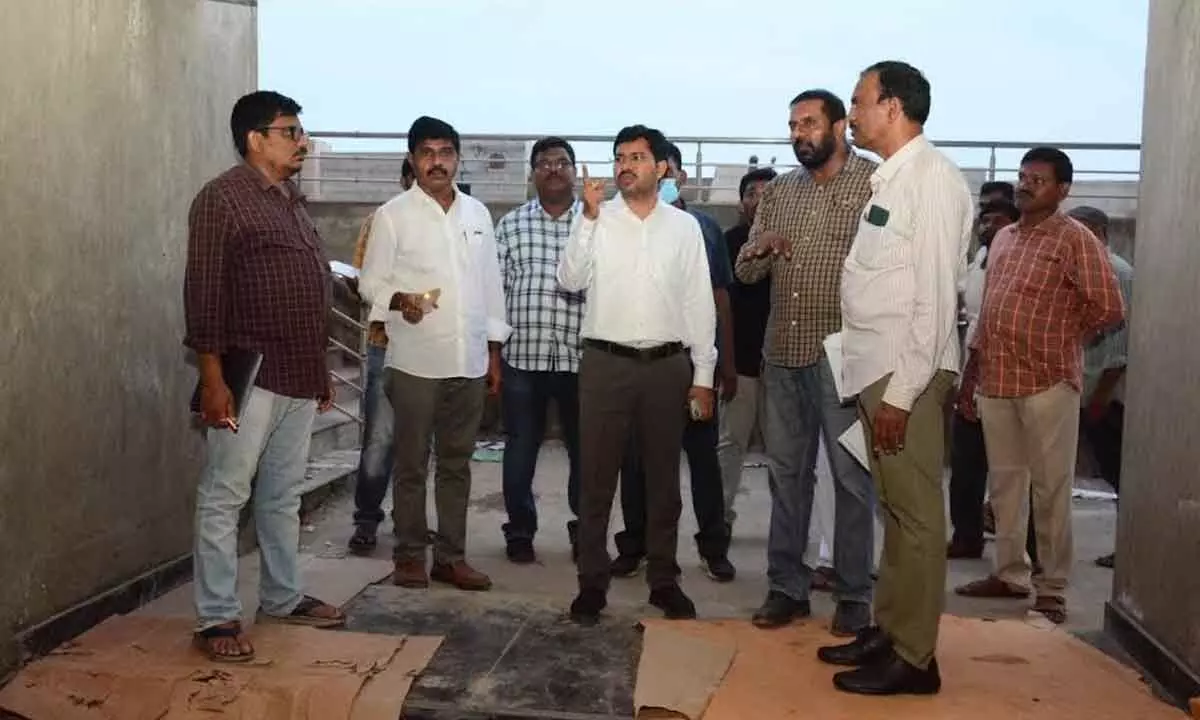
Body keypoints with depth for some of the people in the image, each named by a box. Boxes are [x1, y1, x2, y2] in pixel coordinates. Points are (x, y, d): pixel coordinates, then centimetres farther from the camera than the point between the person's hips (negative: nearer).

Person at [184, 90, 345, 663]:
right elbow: (204, 292, -14)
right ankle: (216, 618, 5)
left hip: (299, 376, 8)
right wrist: (212, 378, -19)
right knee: (224, 496, -1)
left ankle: (283, 597, 27)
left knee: (283, 493, 16)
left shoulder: (293, 200, 16)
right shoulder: (222, 198, -8)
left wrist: (321, 370, 19)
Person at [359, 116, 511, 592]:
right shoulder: (393, 215, 0)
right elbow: (371, 281, -1)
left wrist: (494, 352, 12)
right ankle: (410, 556, 14)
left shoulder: (477, 213, 12)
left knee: (457, 463, 10)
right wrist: (400, 300, -23)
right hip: (415, 361, -4)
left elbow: (491, 285, 14)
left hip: (469, 361, 4)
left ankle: (451, 556, 18)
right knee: (412, 464, 4)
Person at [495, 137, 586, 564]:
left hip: (580, 356, 0)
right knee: (520, 449, 8)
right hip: (521, 355, 1)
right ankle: (519, 531, 21)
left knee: (584, 449, 7)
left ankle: (586, 531, 22)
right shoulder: (510, 225, 8)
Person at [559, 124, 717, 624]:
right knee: (597, 477, 4)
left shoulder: (684, 226, 6)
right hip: (606, 363, -1)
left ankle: (663, 579, 23)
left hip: (667, 364, 1)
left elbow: (699, 303, 6)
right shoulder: (596, 219, 2)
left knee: (663, 478, 11)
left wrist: (703, 376, 3)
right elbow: (571, 280, -10)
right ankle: (592, 581, 14)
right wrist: (589, 216, -17)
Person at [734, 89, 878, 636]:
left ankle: (853, 596, 16)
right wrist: (758, 250, -10)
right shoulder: (778, 192, 12)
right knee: (786, 473, 11)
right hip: (783, 354, 5)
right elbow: (745, 273, 11)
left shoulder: (875, 184, -4)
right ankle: (786, 587, 22)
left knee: (851, 478, 4)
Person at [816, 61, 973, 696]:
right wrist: (880, 382, 11)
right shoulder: (888, 179, 15)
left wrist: (902, 391, -19)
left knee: (915, 513, 0)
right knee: (894, 509, 16)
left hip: (906, 374, -9)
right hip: (875, 368, 9)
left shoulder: (933, 177, -11)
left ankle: (912, 658, 9)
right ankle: (886, 630, 27)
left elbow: (935, 295, -17)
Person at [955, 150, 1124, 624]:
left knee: (1051, 488, 1)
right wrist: (971, 369, 16)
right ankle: (1010, 573, 25)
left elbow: (1109, 309, -10)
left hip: (1047, 381, -6)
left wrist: (1064, 341, 2)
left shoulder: (1075, 240, -7)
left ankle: (1053, 589, 10)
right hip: (996, 379, 7)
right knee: (1004, 482, 13)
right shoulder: (1003, 238, 14)